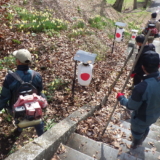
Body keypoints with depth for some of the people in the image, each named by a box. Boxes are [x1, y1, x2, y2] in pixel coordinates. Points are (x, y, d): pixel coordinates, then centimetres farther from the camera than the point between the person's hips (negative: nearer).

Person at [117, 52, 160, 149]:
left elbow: (131, 106, -25)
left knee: (137, 132, 27)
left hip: (142, 118, -6)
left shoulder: (141, 88, -42)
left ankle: (135, 145, 58)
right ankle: (141, 141, 65)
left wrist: (121, 98, -8)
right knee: (146, 128, 35)